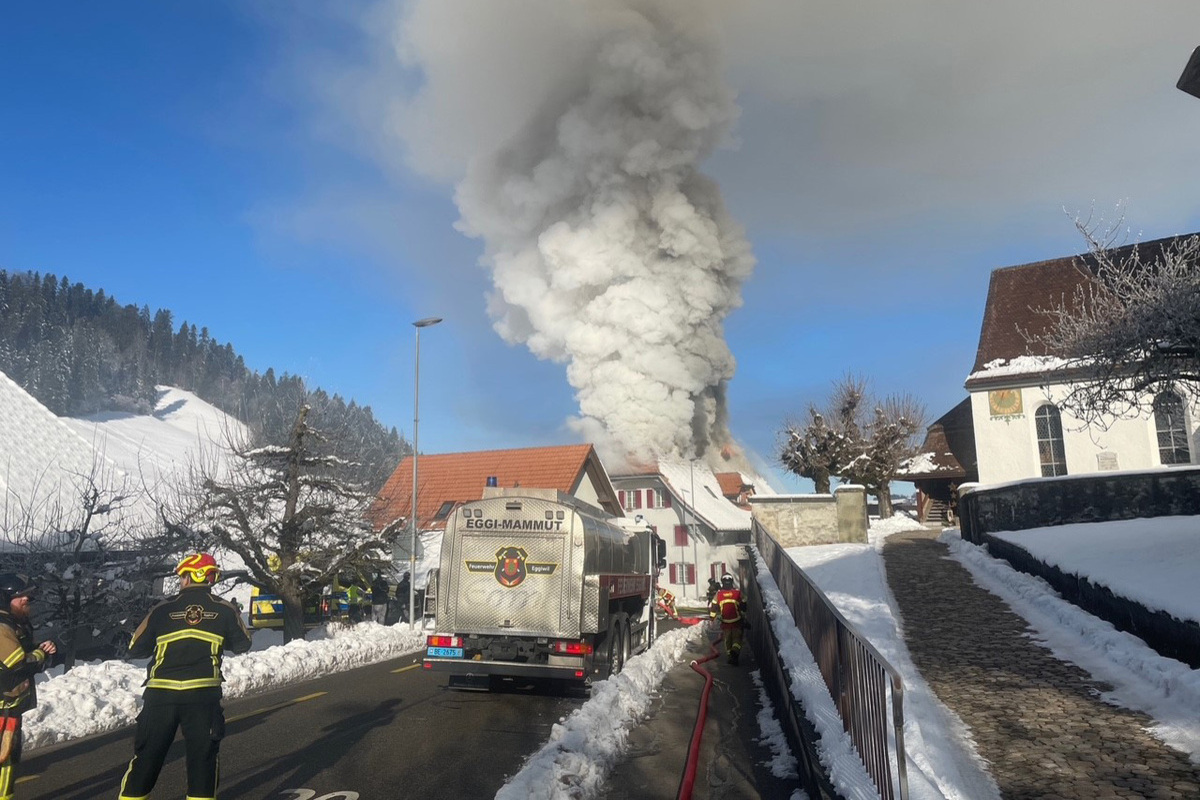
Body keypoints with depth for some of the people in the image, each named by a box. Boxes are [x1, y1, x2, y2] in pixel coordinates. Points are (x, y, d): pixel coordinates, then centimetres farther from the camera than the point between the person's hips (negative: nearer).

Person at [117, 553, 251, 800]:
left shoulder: (163, 610, 1)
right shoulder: (224, 610, 0)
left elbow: (136, 649, 9)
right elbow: (242, 645, 12)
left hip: (161, 695, 1)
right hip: (203, 695, -1)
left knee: (147, 755, 12)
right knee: (203, 757, 8)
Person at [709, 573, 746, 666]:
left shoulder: (718, 595, -3)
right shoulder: (738, 593, -6)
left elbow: (712, 608, -1)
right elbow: (743, 607, -1)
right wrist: (744, 620, 10)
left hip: (725, 623, 1)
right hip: (737, 621, -1)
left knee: (728, 640, 17)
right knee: (737, 638, 6)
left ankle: (730, 656, 20)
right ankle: (735, 651, -20)